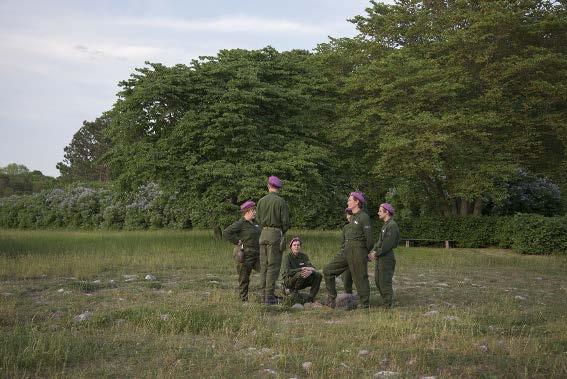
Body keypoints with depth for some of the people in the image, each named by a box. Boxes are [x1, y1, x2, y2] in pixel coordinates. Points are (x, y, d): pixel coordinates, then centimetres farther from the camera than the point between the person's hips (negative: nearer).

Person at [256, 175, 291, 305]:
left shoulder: (261, 201, 6)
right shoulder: (281, 202, -8)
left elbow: (259, 219, 10)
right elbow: (285, 221, -7)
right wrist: (283, 233, 11)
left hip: (264, 233, 5)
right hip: (275, 233, -5)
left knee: (264, 265, 10)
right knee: (273, 266, -3)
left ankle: (264, 293, 13)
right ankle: (269, 295, -4)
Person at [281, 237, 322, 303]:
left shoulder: (304, 256, 0)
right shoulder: (287, 257, -13)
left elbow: (312, 268, -10)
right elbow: (288, 272, -27)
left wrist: (310, 272, -35)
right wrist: (302, 269, -34)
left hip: (302, 282, 5)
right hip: (289, 281, -5)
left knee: (318, 275, -14)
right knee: (301, 274, -35)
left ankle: (310, 299, -12)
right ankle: (293, 290, -10)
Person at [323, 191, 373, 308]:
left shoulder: (364, 217, -10)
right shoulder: (354, 218, 17)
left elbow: (369, 238, -11)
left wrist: (366, 254, -1)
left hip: (358, 252, -9)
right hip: (347, 252, 9)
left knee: (360, 279, -2)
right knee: (328, 271, 5)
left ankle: (365, 305, 8)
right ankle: (331, 298, 10)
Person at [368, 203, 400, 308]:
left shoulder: (392, 225, -14)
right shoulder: (385, 225, 18)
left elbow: (388, 244, -20)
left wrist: (377, 253, -14)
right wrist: (373, 251, 4)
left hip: (387, 258, -10)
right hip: (380, 258, 10)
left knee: (385, 282, -8)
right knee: (378, 280, 13)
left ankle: (389, 305, -2)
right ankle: (386, 302, 20)